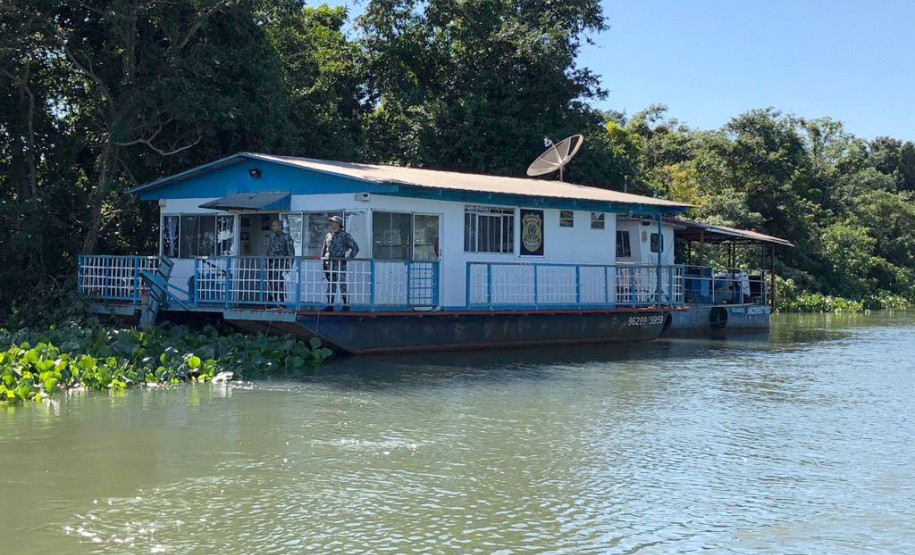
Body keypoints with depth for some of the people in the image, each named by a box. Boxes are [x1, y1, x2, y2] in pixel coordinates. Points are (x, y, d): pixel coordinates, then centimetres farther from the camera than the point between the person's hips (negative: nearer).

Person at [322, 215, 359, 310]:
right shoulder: (328, 235, 15)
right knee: (331, 285, 7)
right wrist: (324, 263, 14)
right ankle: (330, 305, 9)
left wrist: (349, 257, -9)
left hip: (340, 264, -5)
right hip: (329, 264, 5)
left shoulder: (344, 235, 0)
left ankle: (346, 305, -1)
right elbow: (324, 250, 21)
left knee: (343, 284, -5)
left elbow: (355, 248, 0)